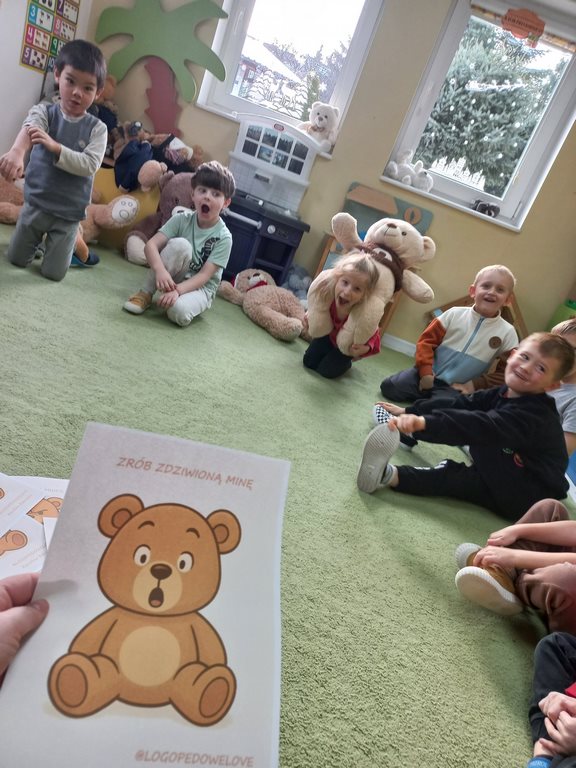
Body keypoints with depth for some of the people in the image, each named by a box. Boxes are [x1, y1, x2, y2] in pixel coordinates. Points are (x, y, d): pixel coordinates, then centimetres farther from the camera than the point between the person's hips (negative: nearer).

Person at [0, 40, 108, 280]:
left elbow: (89, 165, -21)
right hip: (35, 204, 2)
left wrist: (55, 147, -33)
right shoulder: (44, 112, -7)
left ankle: (75, 240, 35)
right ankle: (40, 238, 45)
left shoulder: (97, 129, -9)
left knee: (53, 273, 4)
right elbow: (28, 128, -29)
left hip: (69, 213, -2)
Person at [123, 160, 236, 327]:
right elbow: (151, 245, -16)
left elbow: (204, 276, -21)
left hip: (200, 288, -2)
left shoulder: (224, 237, -15)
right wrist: (160, 270, -37)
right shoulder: (181, 220, -8)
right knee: (180, 244, -29)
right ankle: (145, 294, -16)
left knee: (179, 311, -37)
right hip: (172, 279, 3)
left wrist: (177, 290, -36)